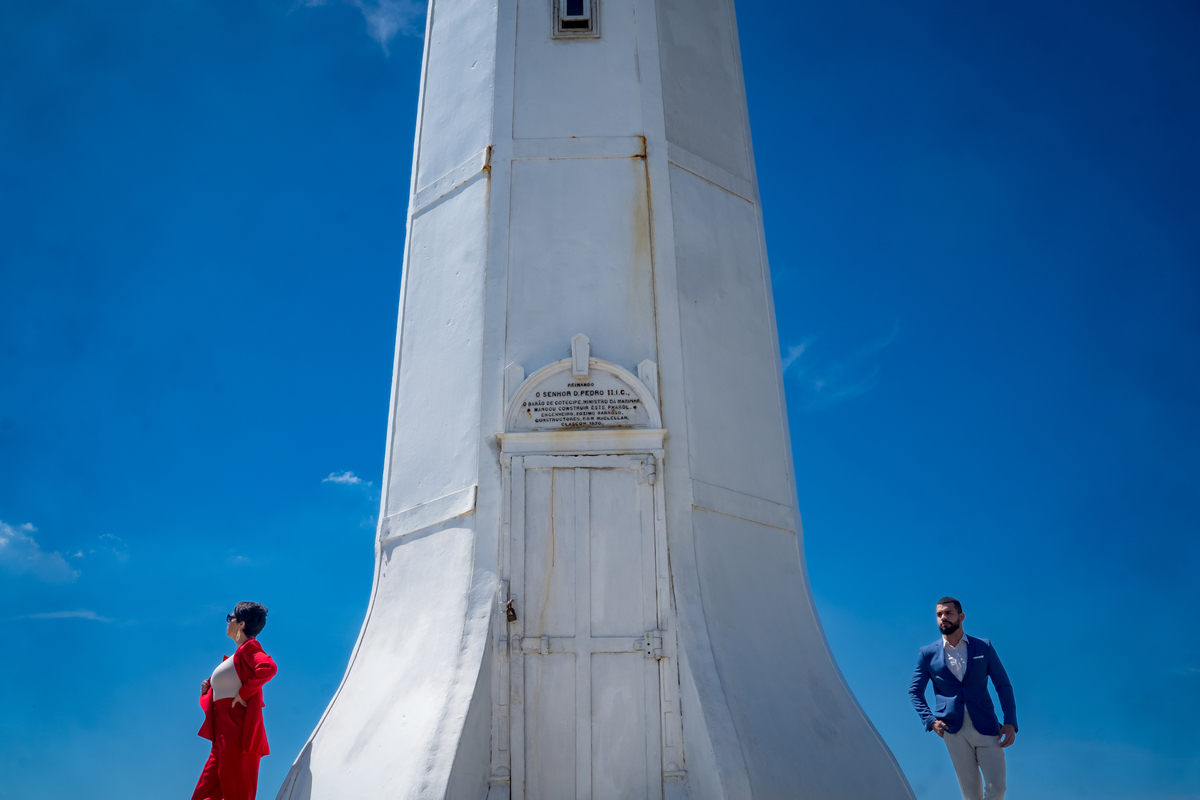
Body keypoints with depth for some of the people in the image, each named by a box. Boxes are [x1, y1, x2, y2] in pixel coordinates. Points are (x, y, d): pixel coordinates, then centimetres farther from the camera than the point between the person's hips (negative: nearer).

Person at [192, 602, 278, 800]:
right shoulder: (234, 655, 20)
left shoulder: (249, 646, -9)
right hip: (223, 735, 10)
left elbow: (268, 667, -29)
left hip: (238, 730, -10)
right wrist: (208, 687, 9)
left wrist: (244, 694, -22)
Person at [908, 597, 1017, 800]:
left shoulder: (984, 647, 7)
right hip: (953, 729, 0)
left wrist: (1010, 722, -2)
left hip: (986, 726, 0)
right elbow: (915, 690, 12)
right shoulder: (928, 653, 7)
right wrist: (929, 720, -2)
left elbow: (1003, 686, 8)